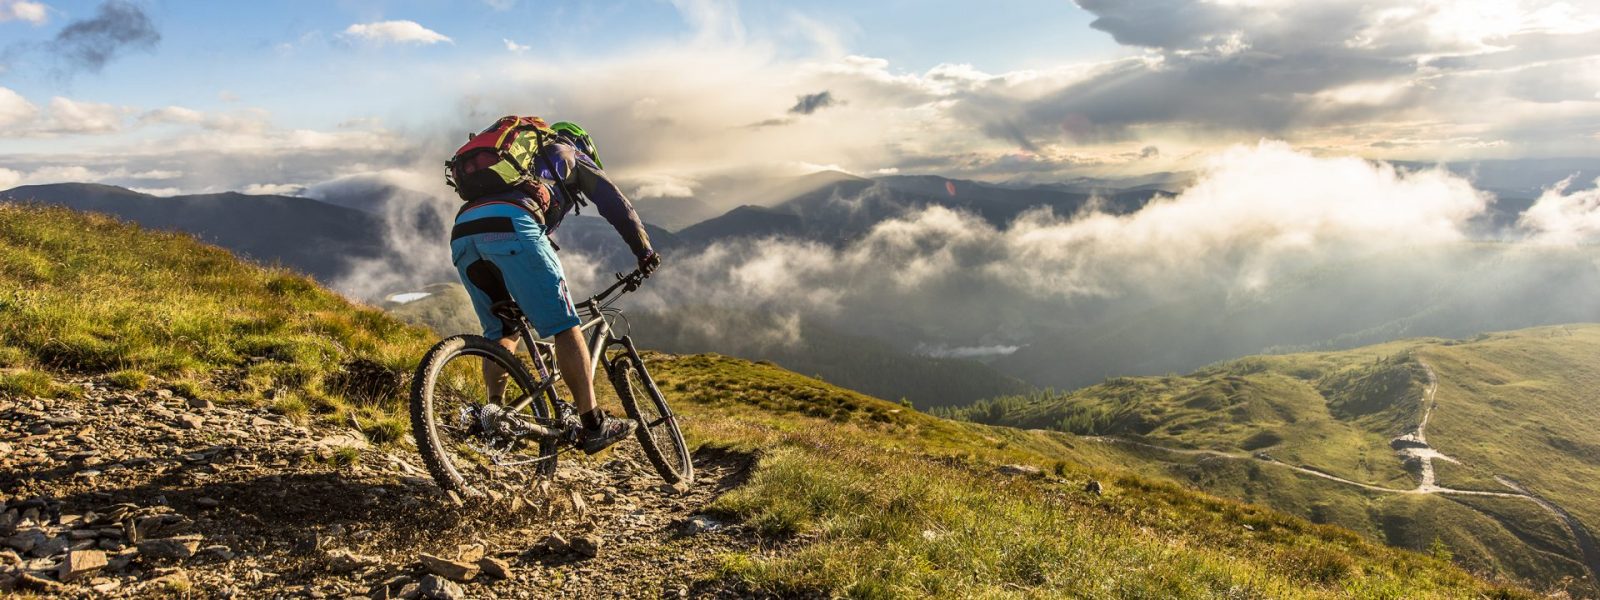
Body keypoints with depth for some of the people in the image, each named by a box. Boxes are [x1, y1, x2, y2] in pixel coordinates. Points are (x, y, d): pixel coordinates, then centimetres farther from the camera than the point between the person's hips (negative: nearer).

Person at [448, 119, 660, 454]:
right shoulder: (570, 155, 29)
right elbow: (616, 203, 19)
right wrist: (645, 252, 26)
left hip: (462, 232, 7)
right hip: (509, 226, -7)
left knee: (501, 334, 20)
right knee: (564, 327, -2)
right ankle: (593, 426, -2)